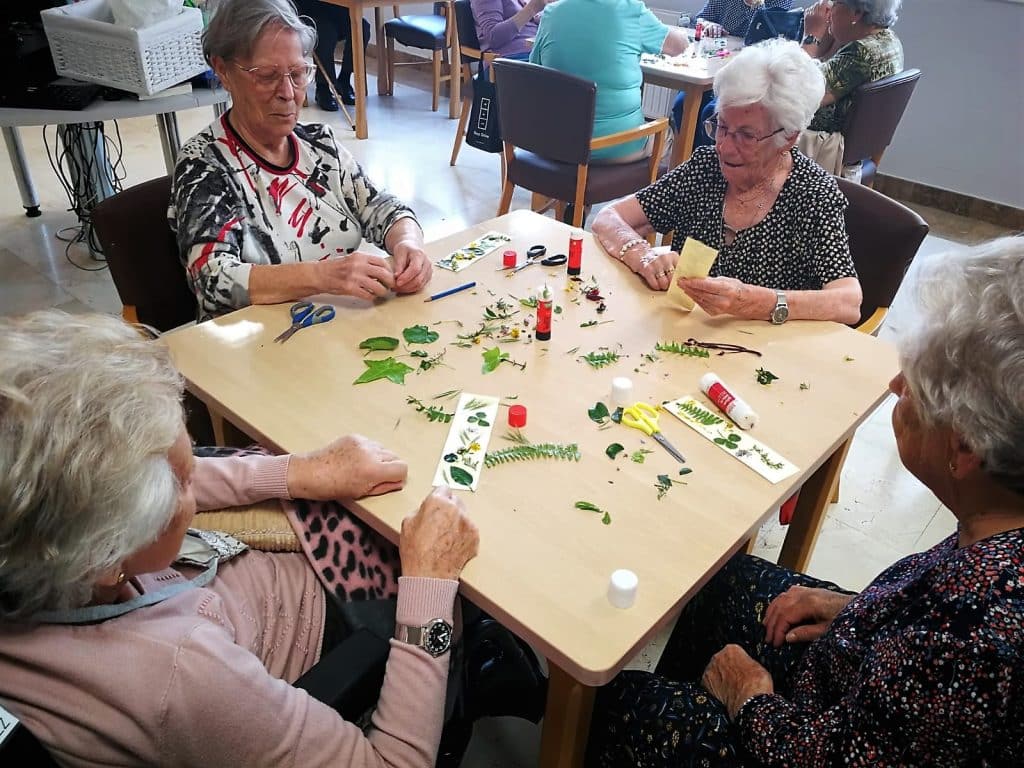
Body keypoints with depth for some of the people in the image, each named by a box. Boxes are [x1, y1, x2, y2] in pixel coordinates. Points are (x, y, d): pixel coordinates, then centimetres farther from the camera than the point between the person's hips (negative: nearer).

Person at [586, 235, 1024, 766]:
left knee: (620, 702, 7)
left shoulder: (974, 640, -42)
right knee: (729, 582, 22)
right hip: (869, 693, 7)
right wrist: (859, 607, -1)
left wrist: (749, 697, -11)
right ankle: (677, 708, 46)